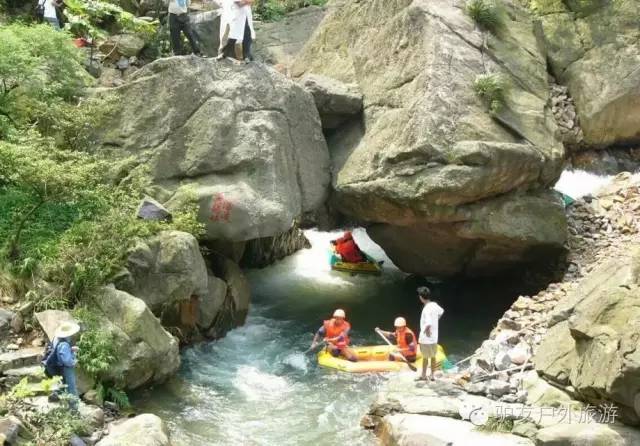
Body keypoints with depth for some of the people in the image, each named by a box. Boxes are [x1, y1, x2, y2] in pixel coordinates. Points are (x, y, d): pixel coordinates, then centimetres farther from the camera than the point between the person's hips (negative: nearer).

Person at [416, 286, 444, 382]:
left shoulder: (426, 309, -25)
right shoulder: (434, 305, -1)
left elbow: (428, 324, -35)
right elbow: (441, 312, 22)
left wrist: (426, 331, -17)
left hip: (426, 338, -7)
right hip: (434, 338, 7)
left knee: (425, 357, 9)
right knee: (433, 357, 17)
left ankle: (423, 375, 22)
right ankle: (432, 375, 27)